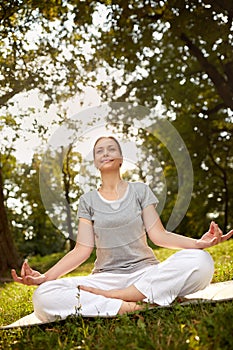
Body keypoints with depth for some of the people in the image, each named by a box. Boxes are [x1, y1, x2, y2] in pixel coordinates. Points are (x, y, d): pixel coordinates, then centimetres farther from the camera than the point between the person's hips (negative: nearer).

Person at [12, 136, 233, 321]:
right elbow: (83, 249, 2)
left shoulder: (140, 190, 11)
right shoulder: (88, 200, 12)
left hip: (145, 271, 1)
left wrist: (198, 243, -17)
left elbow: (158, 235, 1)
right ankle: (130, 307, -30)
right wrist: (44, 276, -13)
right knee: (43, 297, -27)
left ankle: (107, 297, -26)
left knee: (200, 261, -31)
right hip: (106, 277, 0)